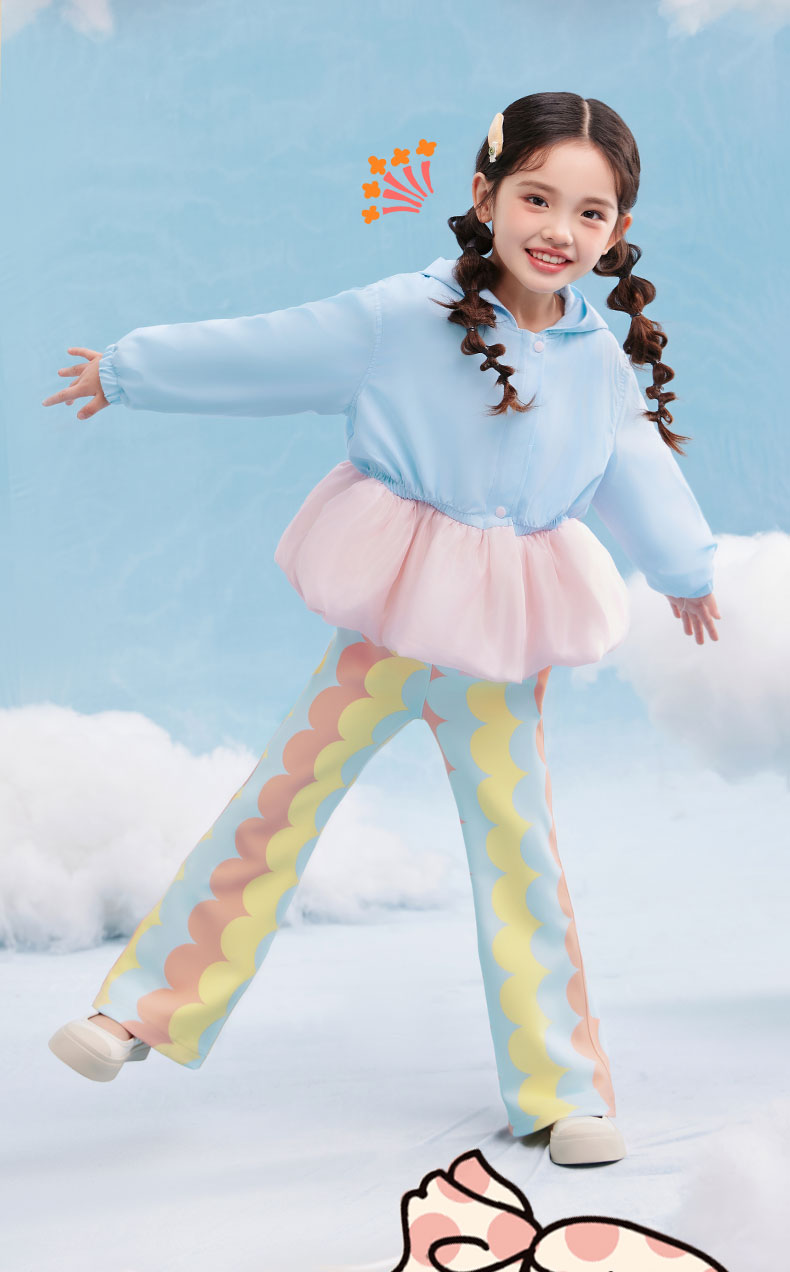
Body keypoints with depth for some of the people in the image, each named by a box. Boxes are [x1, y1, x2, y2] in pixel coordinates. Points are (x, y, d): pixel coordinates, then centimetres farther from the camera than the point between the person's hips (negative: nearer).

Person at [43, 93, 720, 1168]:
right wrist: (127, 373, 4)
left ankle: (559, 1091, 18)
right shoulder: (404, 317, -13)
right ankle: (147, 1007, 15)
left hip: (507, 636, 3)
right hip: (389, 616, -2)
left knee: (518, 841, 7)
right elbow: (260, 353, -5)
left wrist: (687, 572, 31)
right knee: (283, 797, 1)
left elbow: (639, 469, 17)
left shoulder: (605, 361, -1)